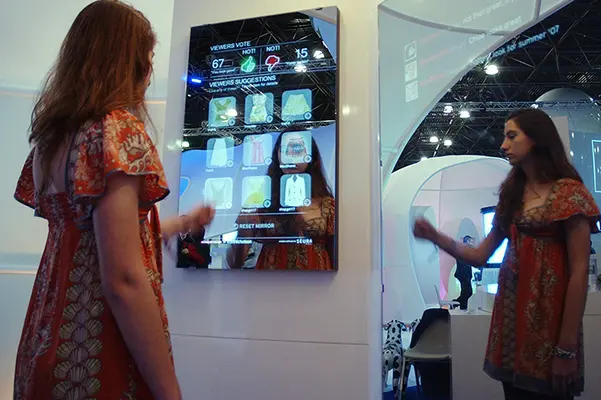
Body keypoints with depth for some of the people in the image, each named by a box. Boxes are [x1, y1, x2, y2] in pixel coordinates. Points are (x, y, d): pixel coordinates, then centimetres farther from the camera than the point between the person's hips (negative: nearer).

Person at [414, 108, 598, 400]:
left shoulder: (569, 192, -7)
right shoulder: (511, 193, 13)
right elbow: (480, 255, 12)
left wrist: (567, 348, -17)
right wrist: (435, 237, -3)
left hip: (549, 314, -6)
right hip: (511, 310, 6)